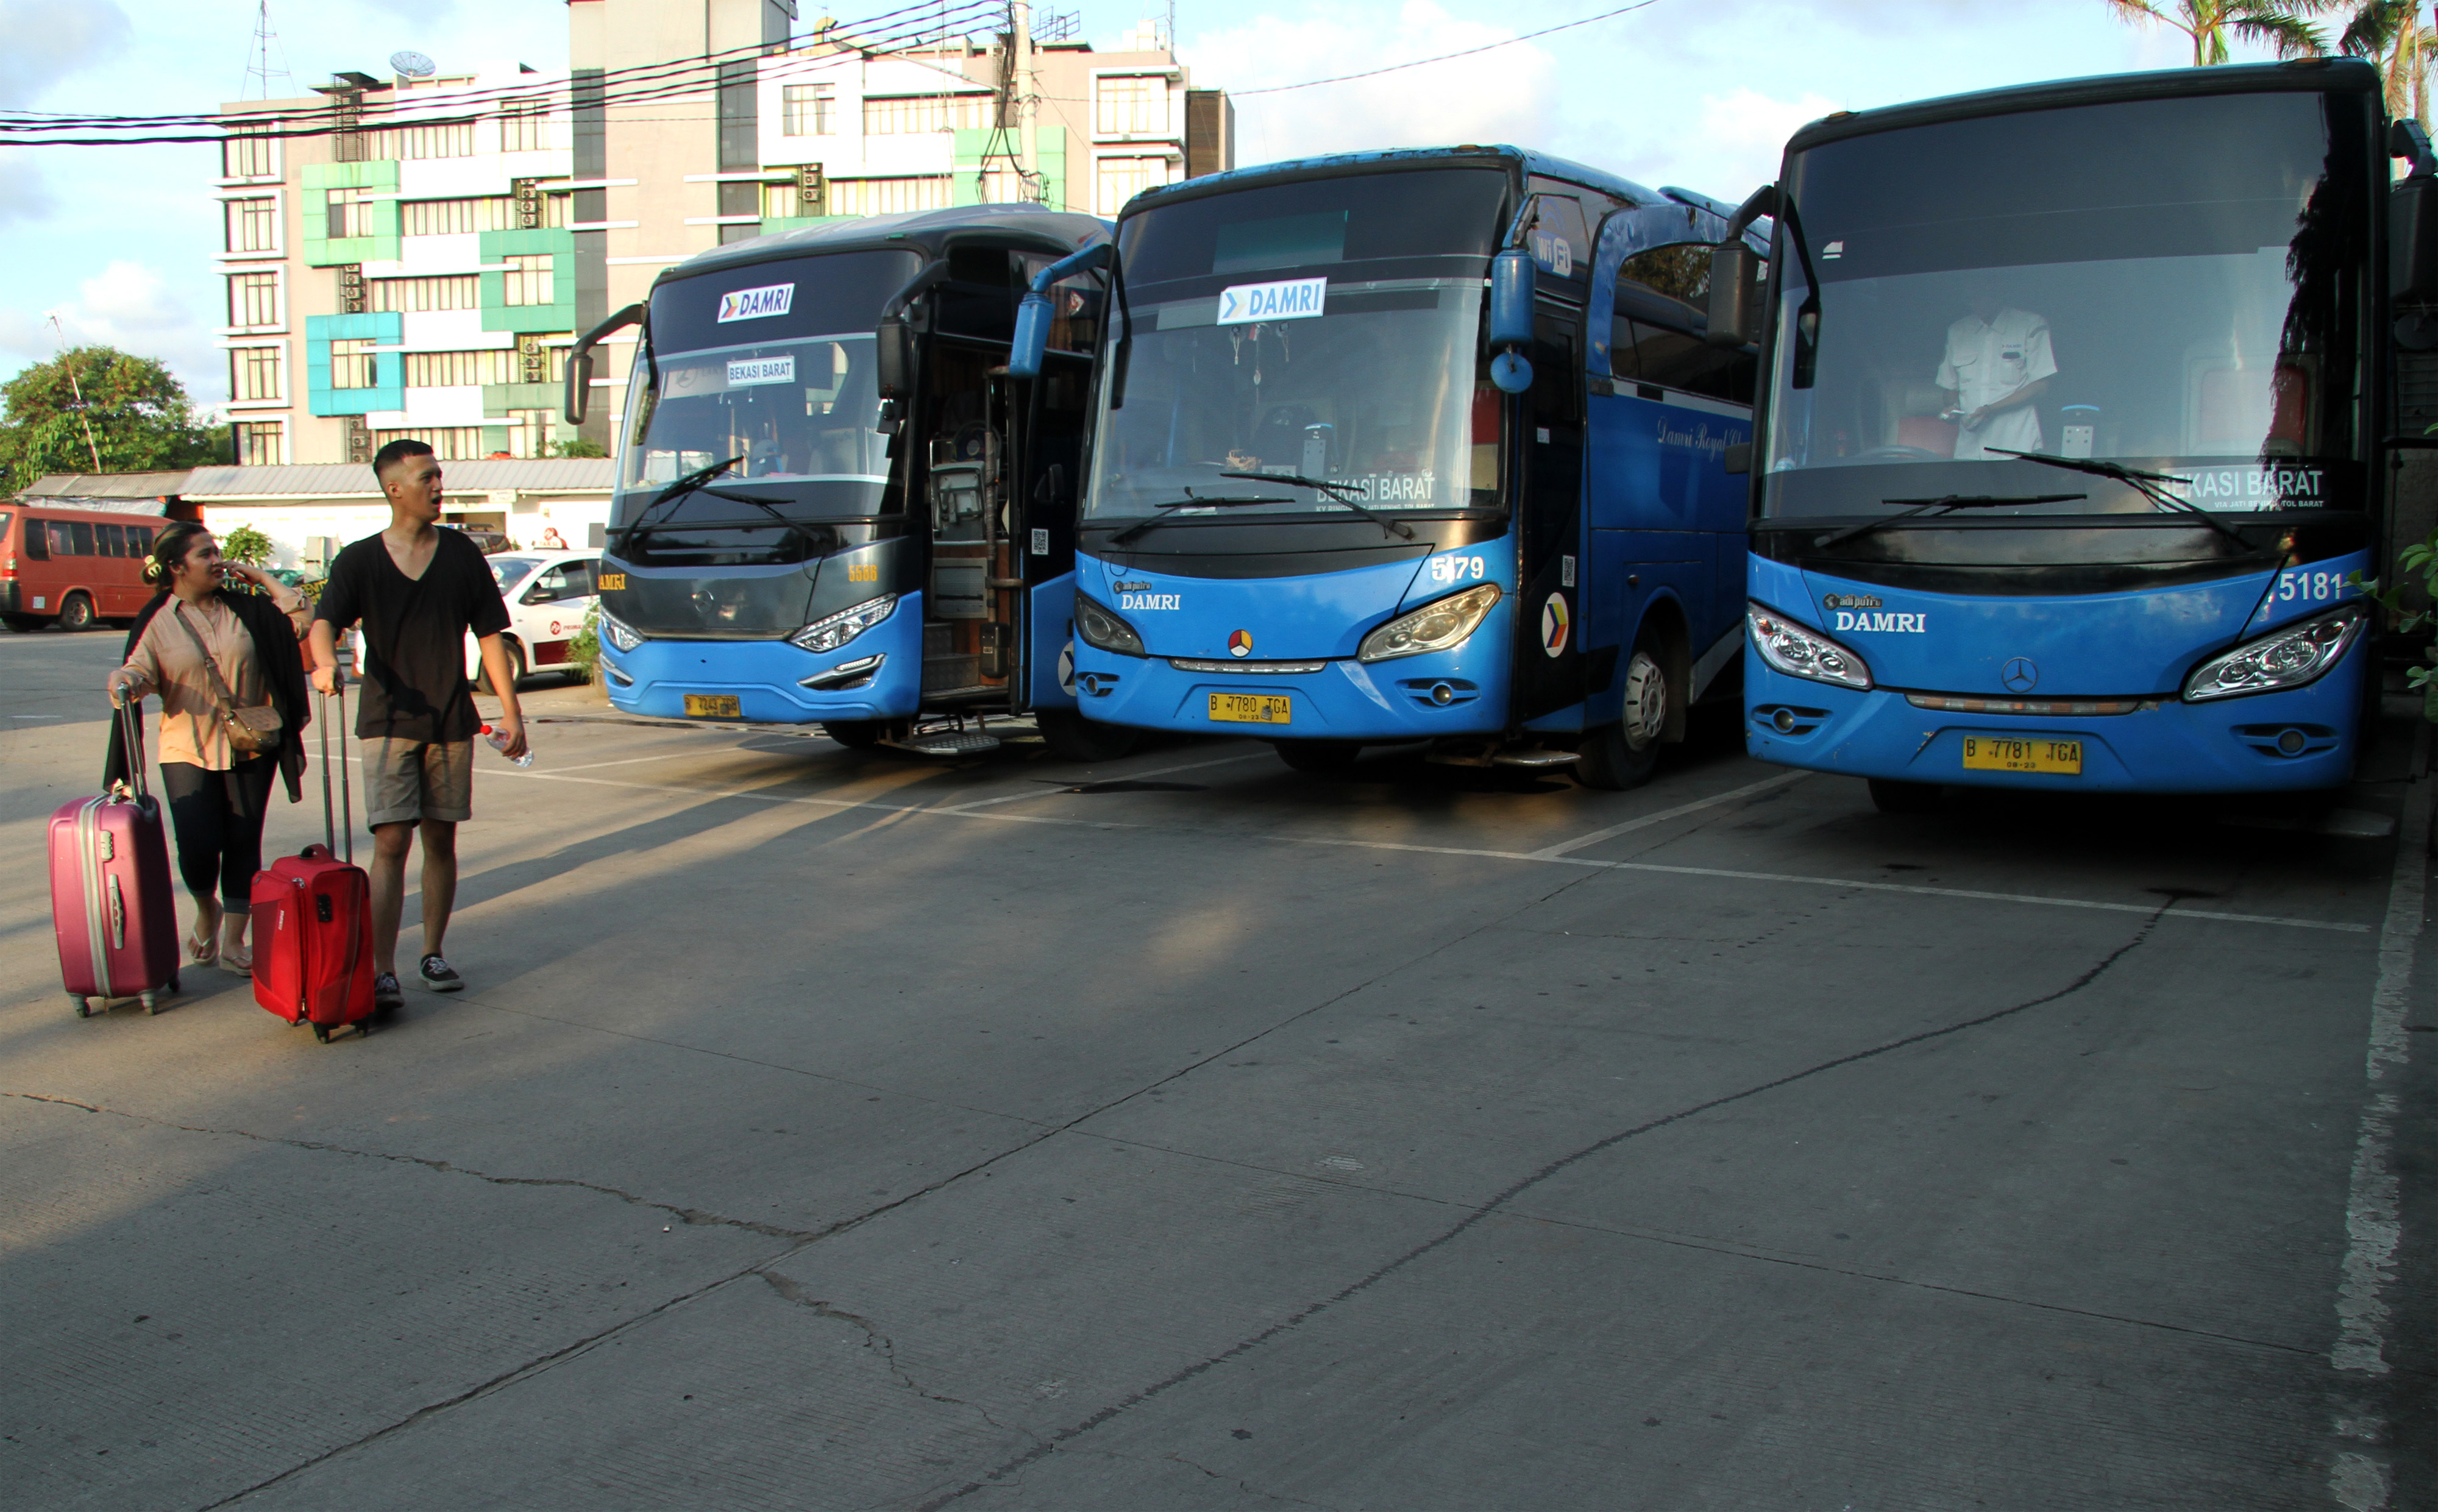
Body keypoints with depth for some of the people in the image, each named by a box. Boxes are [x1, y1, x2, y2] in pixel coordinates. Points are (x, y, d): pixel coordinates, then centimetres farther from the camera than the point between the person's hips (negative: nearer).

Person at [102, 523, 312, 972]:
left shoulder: (245, 609, 7)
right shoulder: (159, 622, 3)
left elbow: (301, 617, -1)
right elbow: (140, 670, -6)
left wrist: (261, 578, 1)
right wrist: (123, 682, -28)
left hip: (249, 748, 2)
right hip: (188, 750, -1)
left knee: (243, 845, 3)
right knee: (198, 847, -10)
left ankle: (233, 942, 14)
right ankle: (206, 911, 23)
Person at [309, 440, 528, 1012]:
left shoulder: (462, 554, 7)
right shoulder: (360, 560, 1)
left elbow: (490, 634, 9)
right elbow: (325, 621, -11)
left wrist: (511, 710, 4)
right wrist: (326, 663, -35)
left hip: (451, 721, 3)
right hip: (388, 721, -2)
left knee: (441, 840, 8)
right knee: (392, 841, -10)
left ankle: (433, 954, 22)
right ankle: (382, 971, -10)